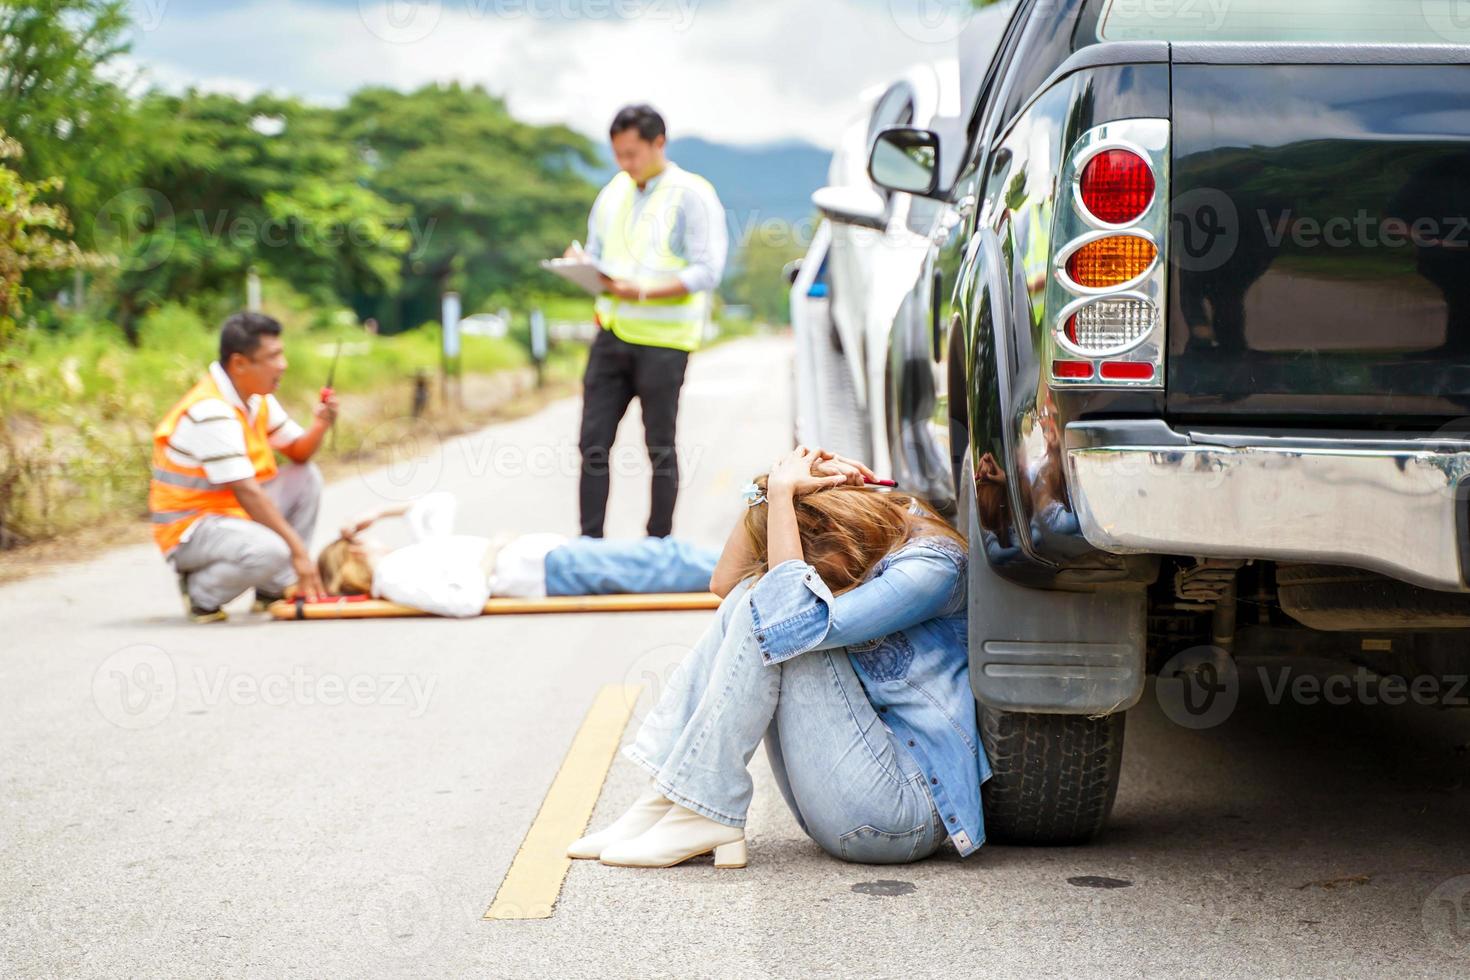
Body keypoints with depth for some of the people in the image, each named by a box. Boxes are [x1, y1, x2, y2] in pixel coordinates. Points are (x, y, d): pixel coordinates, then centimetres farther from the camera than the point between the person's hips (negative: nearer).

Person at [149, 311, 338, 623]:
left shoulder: (257, 398, 5)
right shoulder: (211, 413, -24)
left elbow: (298, 453, 11)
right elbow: (247, 492, -27)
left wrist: (319, 426, -12)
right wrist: (298, 549, -27)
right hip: (189, 527, -10)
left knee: (306, 477, 3)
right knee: (271, 551, -34)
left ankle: (274, 590, 4)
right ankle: (201, 591, -5)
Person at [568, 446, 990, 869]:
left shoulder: (931, 565, -16)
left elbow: (797, 618, -28)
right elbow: (726, 580, 9)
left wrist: (781, 494, -19)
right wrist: (769, 491, -4)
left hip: (907, 810, -9)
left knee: (772, 618, -19)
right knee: (747, 599, -1)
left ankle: (704, 817, -16)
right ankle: (659, 803, -7)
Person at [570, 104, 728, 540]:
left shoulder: (692, 195, -6)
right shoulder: (614, 192, 13)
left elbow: (706, 271, -13)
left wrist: (643, 292, -22)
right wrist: (580, 266, -5)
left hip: (663, 340, -5)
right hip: (612, 333, 5)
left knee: (660, 449, 3)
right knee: (593, 443, 2)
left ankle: (659, 543, 12)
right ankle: (589, 541, 7)